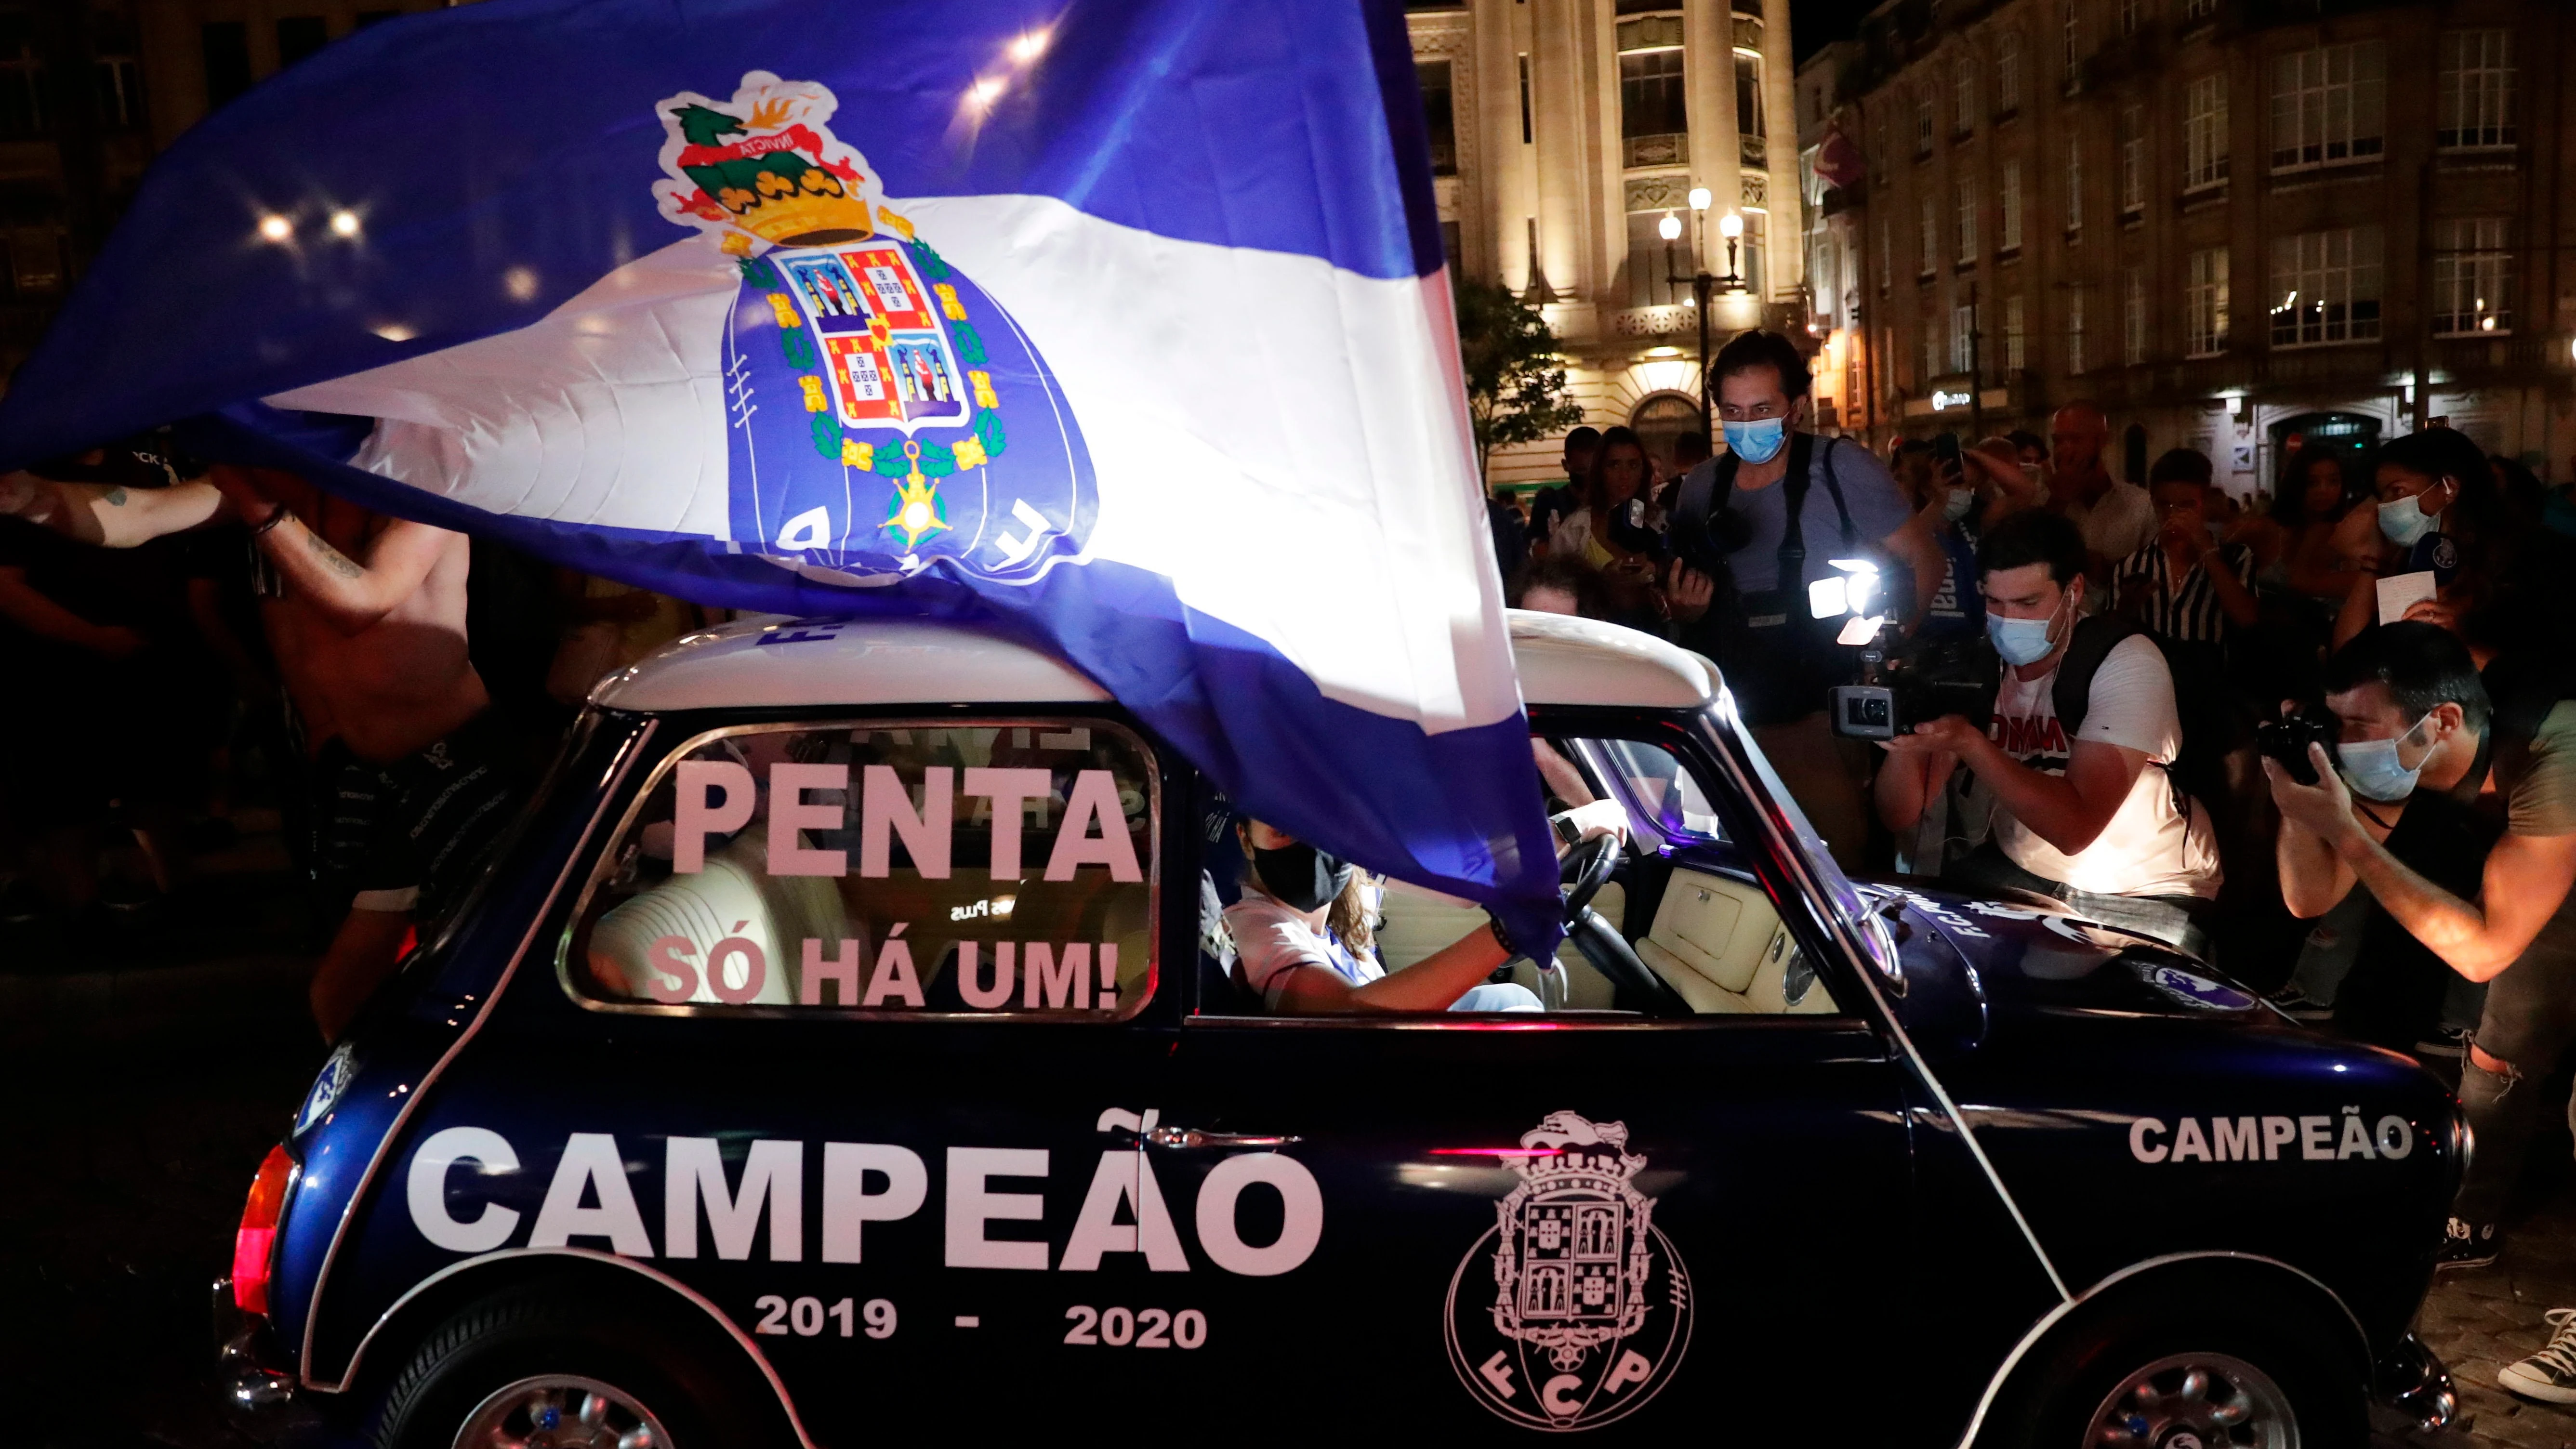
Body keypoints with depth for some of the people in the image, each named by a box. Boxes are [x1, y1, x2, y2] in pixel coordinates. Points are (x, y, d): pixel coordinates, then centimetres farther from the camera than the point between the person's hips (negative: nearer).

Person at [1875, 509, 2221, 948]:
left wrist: (1968, 742, -40)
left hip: (2144, 892, -4)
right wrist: (1903, 742, -30)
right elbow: (1900, 817, -10)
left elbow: (2074, 828, -31)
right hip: (2018, 870, 4)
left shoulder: (2126, 662, -19)